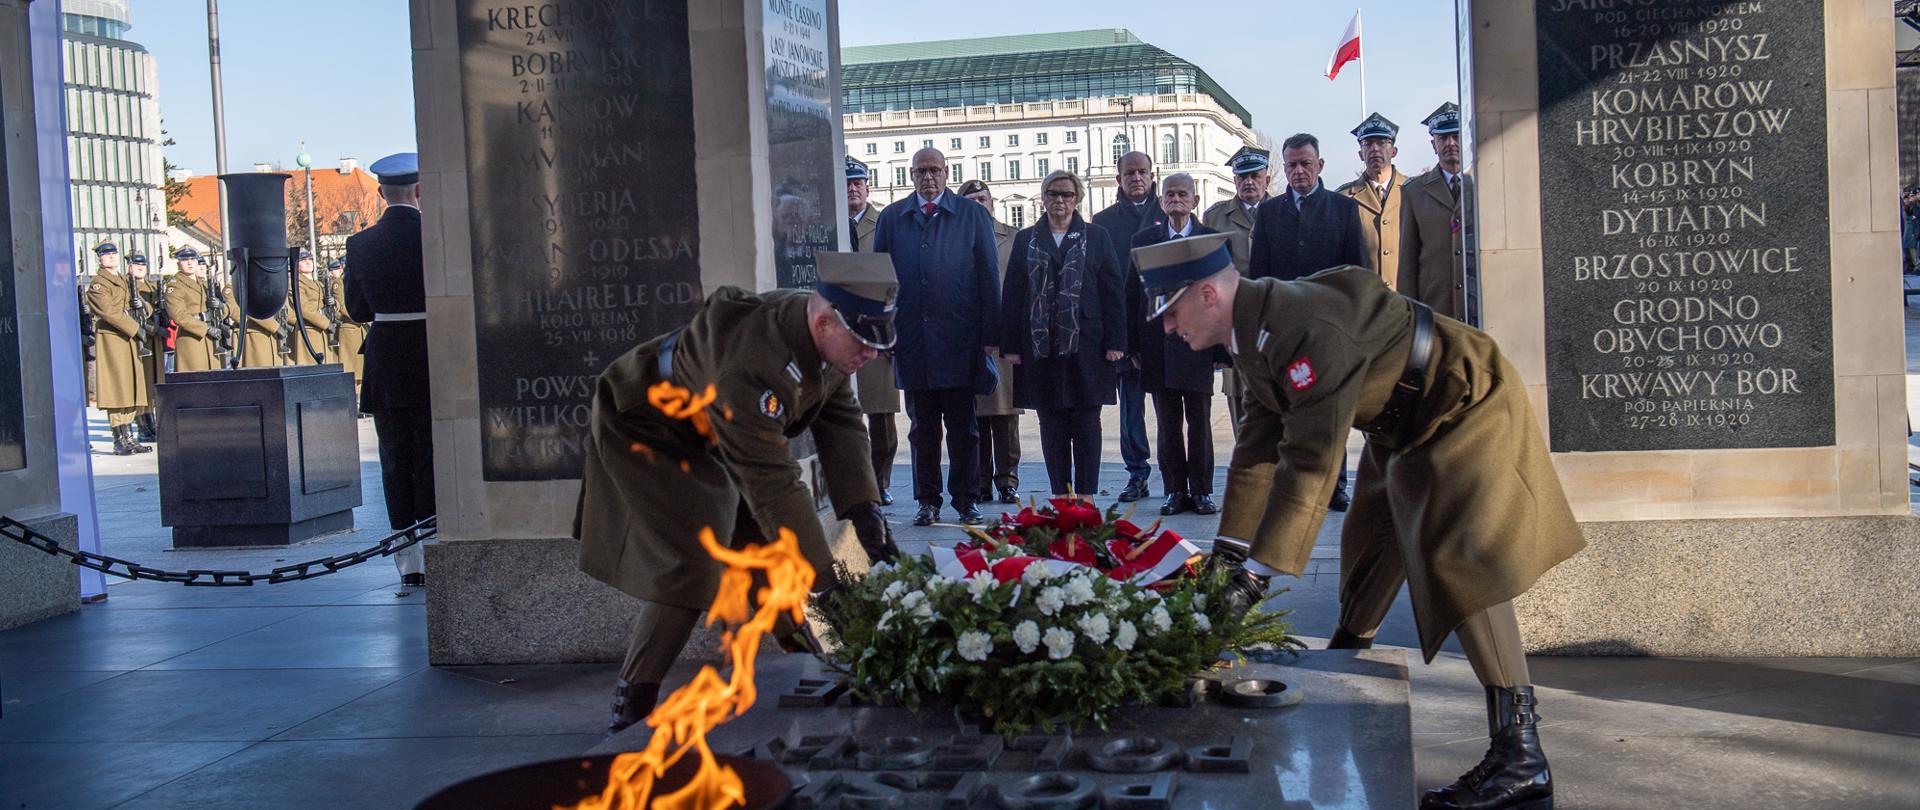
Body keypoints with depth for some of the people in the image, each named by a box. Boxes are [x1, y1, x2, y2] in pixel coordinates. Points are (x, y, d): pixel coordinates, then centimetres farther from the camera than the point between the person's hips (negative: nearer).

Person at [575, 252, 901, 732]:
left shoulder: (830, 336, -15)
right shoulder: (751, 363, -42)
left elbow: (841, 422, -9)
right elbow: (772, 481, -40)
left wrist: (864, 510, -21)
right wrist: (824, 582, -37)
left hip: (707, 435, 9)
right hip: (647, 435, -8)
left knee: (767, 545, 5)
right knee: (693, 564, -17)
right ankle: (633, 696, -6)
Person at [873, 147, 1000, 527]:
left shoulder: (973, 216, 5)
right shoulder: (891, 218, 10)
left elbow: (989, 277, 3)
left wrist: (989, 334, -3)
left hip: (960, 340, -1)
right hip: (911, 339, 2)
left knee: (963, 428, 5)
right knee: (922, 428, 8)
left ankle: (966, 502, 12)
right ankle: (927, 501, 16)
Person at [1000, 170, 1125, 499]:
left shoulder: (1096, 237, 7)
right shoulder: (1025, 240, 11)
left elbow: (1113, 291, 3)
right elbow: (1011, 294, 9)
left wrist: (1115, 342, -4)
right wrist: (1010, 345, 1)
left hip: (1085, 344, -1)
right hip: (1040, 345, 2)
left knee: (1086, 422, 0)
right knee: (1052, 423, 4)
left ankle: (1085, 494, 5)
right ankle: (1060, 494, 10)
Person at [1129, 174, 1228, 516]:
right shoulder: (1143, 240, 8)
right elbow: (1132, 294, 7)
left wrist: (1222, 348, -4)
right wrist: (1135, 345, 1)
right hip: (1158, 345, 2)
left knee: (1199, 423, 3)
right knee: (1167, 424, 6)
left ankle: (1202, 491, 13)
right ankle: (1174, 491, 14)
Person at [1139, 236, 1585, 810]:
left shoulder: (1307, 329, -34)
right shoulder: (1254, 330, -2)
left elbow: (1309, 460, -37)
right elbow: (1259, 446, 3)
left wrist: (1257, 572, -35)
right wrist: (1230, 550, 1)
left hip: (1466, 409, -10)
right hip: (1403, 422, 10)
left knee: (1459, 563, -20)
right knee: (1370, 548, 19)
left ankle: (1520, 757, -19)